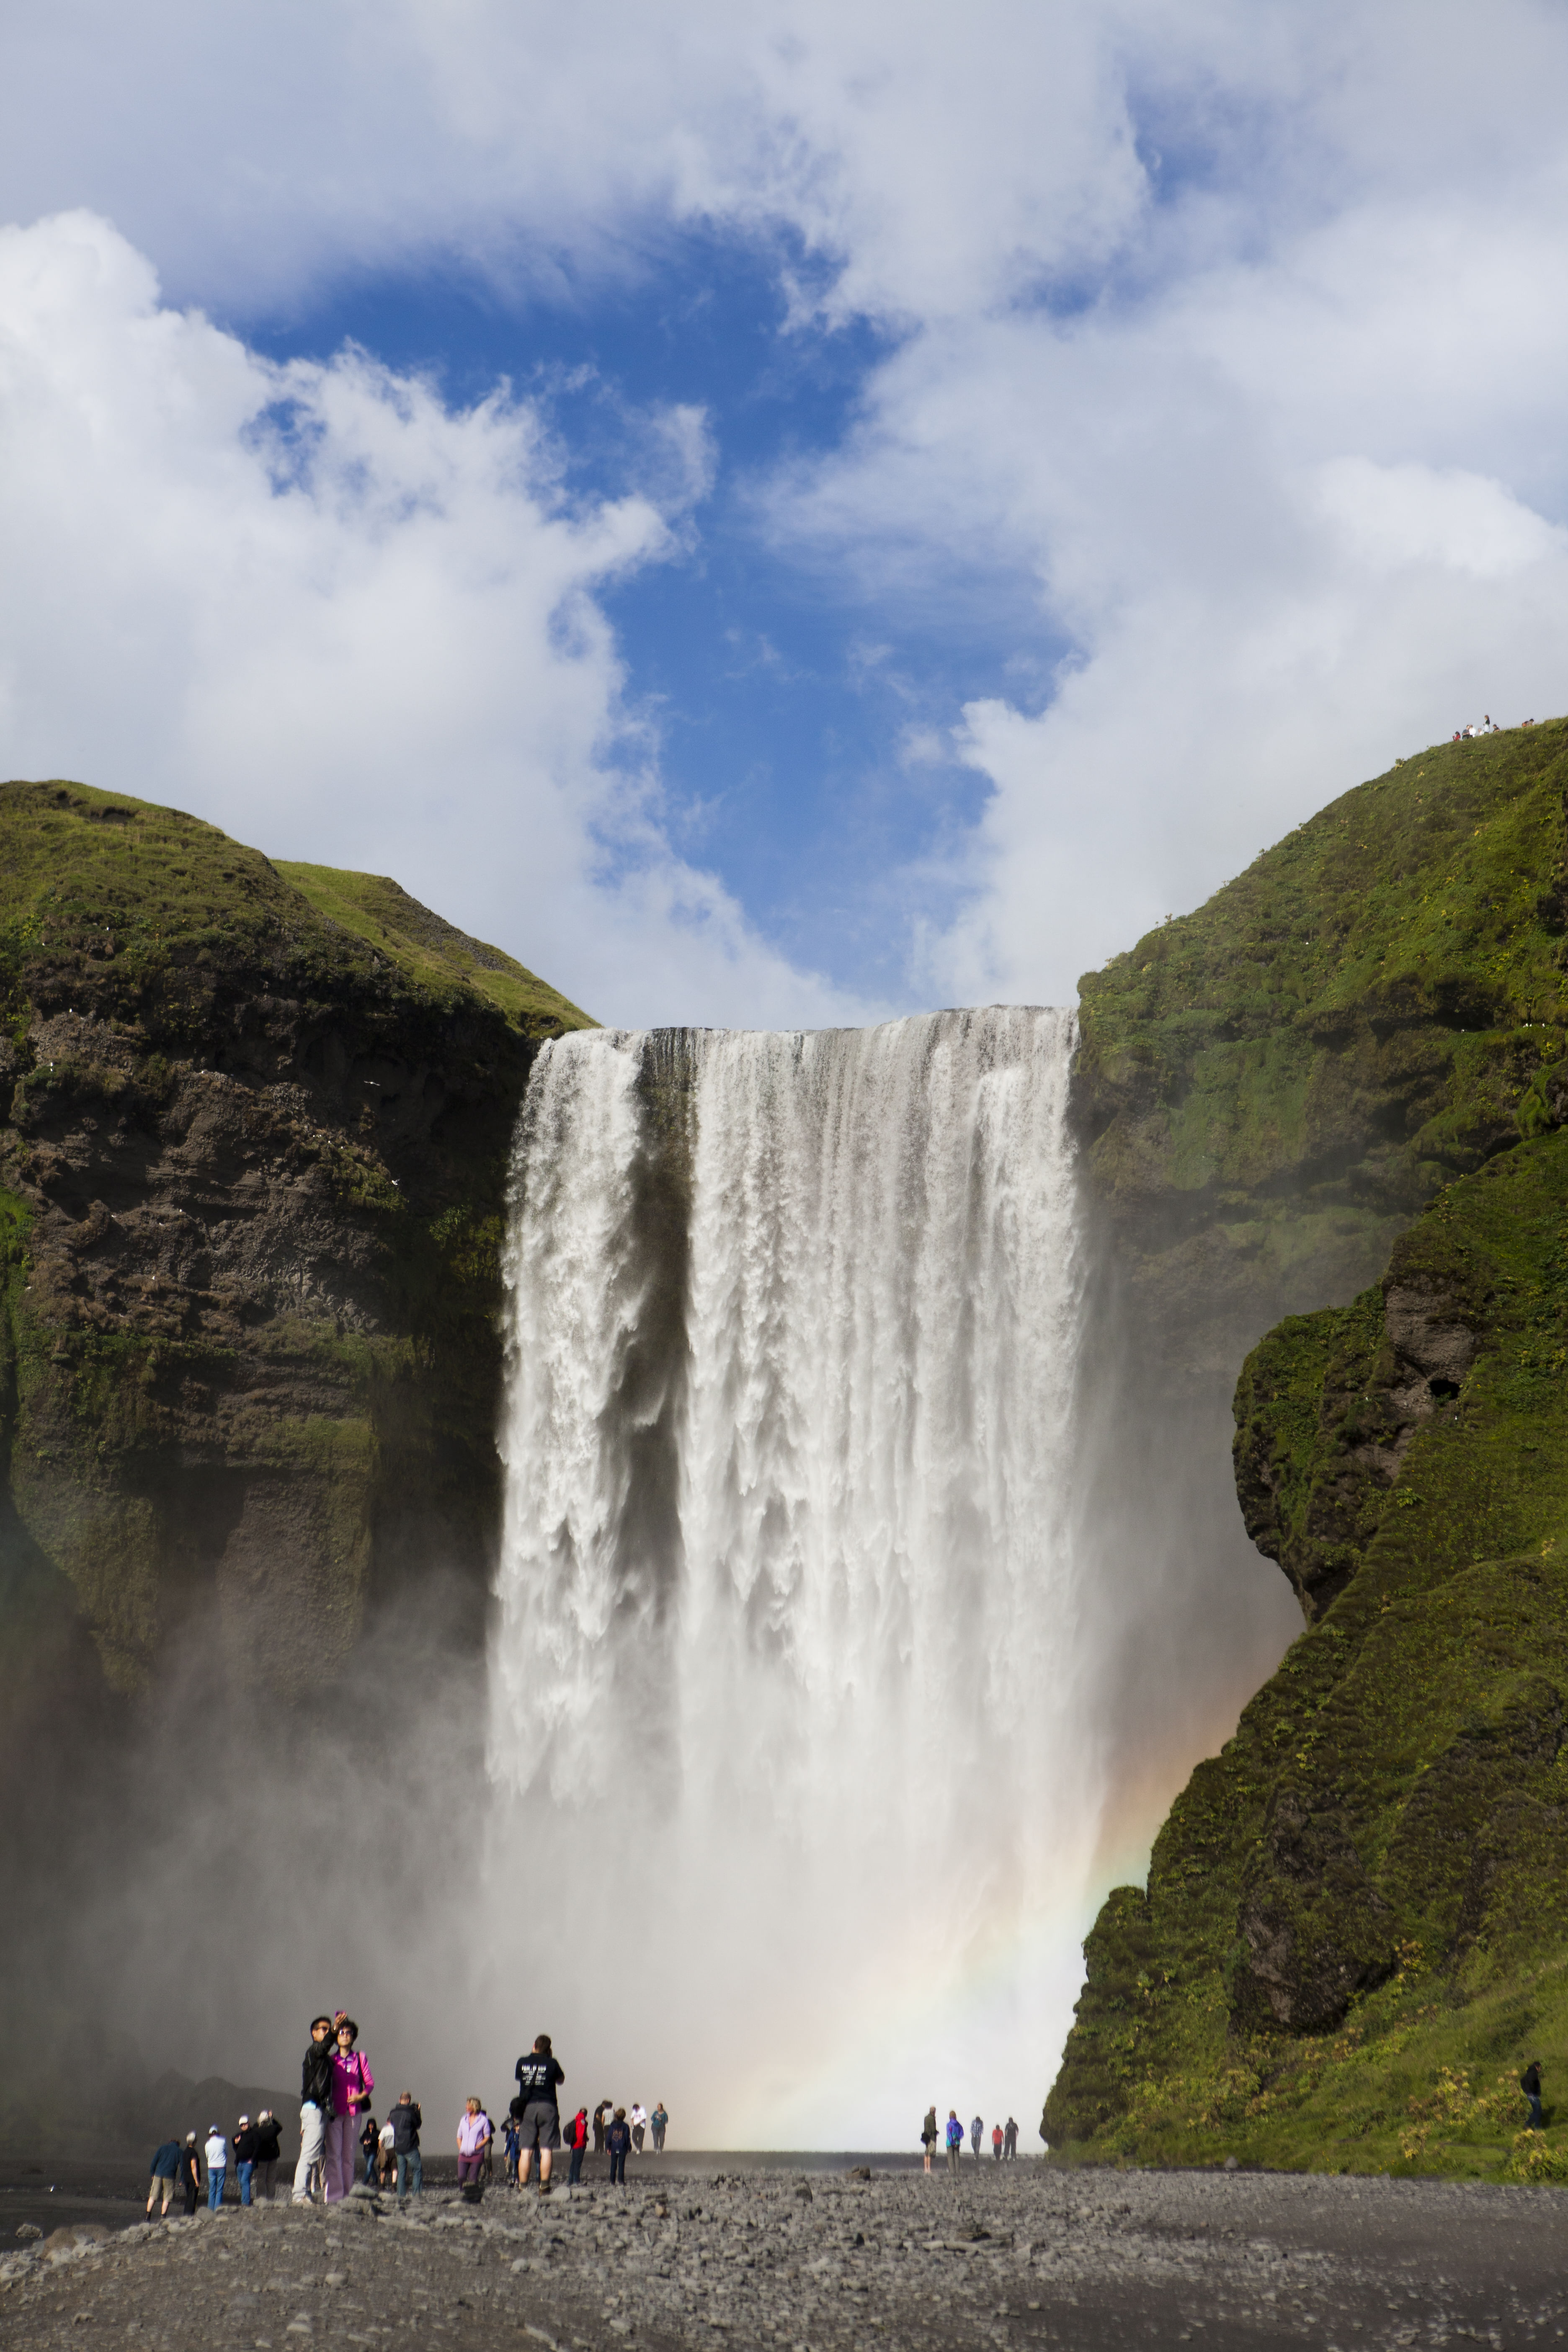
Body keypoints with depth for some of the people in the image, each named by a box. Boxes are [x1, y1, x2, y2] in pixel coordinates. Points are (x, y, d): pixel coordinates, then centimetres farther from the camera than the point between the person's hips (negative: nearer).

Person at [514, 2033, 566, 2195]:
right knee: (546, 2150, -1)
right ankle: (544, 2187, -7)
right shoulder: (552, 2063, -2)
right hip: (547, 2106, -2)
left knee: (526, 2151, 3)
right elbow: (561, 2079, 15)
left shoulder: (522, 2063, 3)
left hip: (527, 2107, 2)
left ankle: (523, 2188, 0)